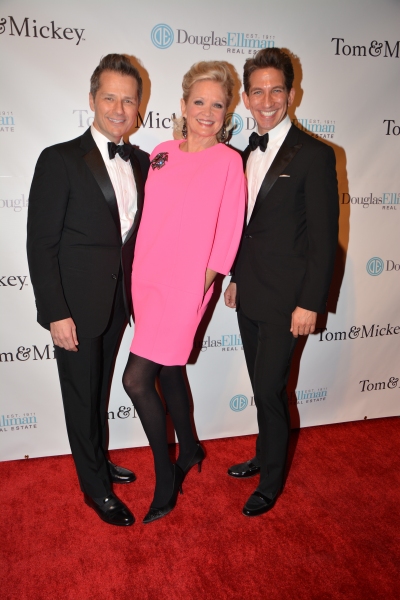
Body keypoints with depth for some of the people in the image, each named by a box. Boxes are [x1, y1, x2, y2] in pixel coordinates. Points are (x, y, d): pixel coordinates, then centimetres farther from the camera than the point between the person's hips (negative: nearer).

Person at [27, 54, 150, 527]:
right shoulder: (59, 160, -12)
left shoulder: (141, 163, 6)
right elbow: (41, 245, -13)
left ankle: (99, 461, 43)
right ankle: (96, 486, 29)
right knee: (82, 396, 10)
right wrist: (56, 314, -16)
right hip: (76, 308, -5)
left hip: (118, 303, 5)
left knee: (100, 390, 21)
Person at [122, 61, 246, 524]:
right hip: (147, 279, 6)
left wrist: (200, 288, -8)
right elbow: (149, 218, 13)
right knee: (167, 371, 17)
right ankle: (189, 450, 40)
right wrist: (139, 274, 8)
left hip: (184, 286, -6)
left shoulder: (228, 161, -6)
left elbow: (226, 235, -7)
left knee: (136, 379, -9)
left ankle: (165, 479, 12)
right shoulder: (162, 154, 9)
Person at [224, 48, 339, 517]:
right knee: (261, 385, 18)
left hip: (285, 299, -7)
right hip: (249, 294, 7)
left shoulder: (314, 156, -11)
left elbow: (324, 238, -13)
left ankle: (271, 483, 20)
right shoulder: (248, 153, 11)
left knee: (270, 389, -1)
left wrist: (310, 303, -15)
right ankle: (264, 455, 39)